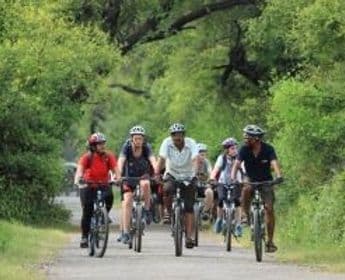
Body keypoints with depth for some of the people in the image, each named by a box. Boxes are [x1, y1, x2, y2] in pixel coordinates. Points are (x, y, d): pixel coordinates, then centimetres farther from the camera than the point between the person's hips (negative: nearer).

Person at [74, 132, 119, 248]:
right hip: (88, 185, -2)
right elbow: (80, 169, -27)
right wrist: (77, 180, -47)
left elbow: (114, 169, -19)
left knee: (109, 196, -29)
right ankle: (84, 237, 2)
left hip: (104, 184, 2)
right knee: (87, 211, -8)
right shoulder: (87, 157, -15)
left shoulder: (109, 156, -9)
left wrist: (117, 178, -40)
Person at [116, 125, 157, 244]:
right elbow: (121, 161, -32)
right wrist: (118, 175, -50)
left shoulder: (146, 147, -18)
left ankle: (147, 210, -12)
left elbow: (153, 160, -32)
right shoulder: (126, 147, -19)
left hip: (143, 175, 0)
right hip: (128, 176, 0)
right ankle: (125, 232, -13)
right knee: (127, 201, -15)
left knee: (145, 184, -34)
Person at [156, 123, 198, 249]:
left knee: (189, 207, -9)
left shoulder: (191, 144, -20)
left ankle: (189, 236, -7)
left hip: (188, 176, -1)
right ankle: (168, 211, -5)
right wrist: (156, 175, -41)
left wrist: (196, 175, -50)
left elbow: (195, 160, -33)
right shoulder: (167, 143, -17)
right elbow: (161, 159, -26)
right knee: (167, 189, -33)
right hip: (172, 174, 1)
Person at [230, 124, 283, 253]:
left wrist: (279, 176, -49)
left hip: (266, 182, -1)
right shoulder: (244, 149, -13)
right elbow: (237, 164, -22)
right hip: (251, 181, 1)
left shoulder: (268, 149, -17)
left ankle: (270, 241, -6)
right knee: (246, 190, -34)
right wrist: (233, 178, -40)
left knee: (269, 208, -13)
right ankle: (247, 216, -11)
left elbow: (274, 163, -30)